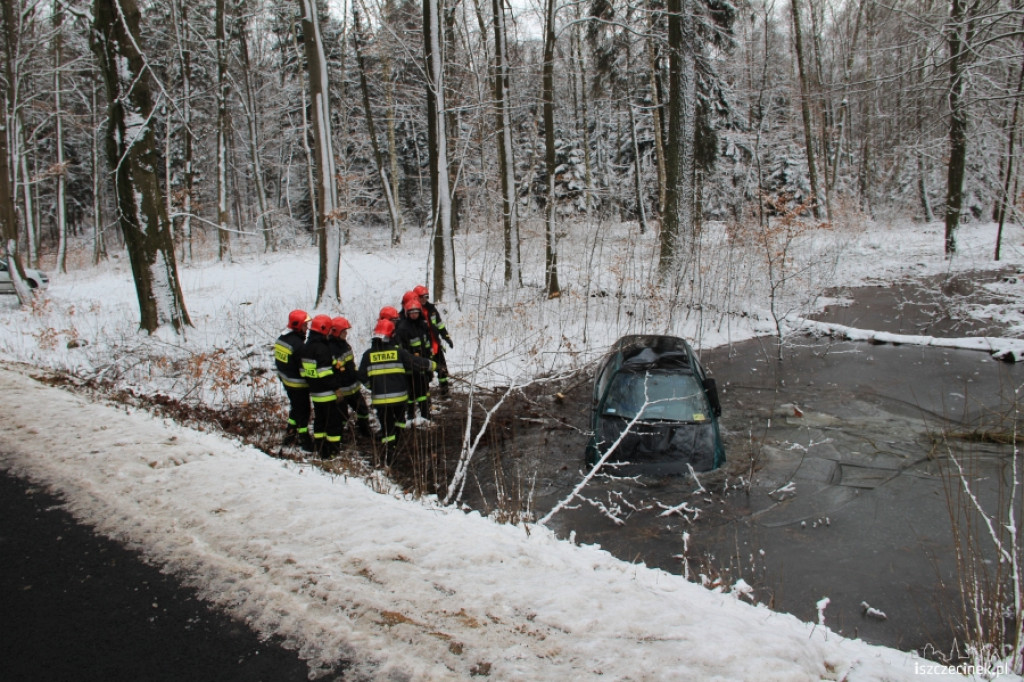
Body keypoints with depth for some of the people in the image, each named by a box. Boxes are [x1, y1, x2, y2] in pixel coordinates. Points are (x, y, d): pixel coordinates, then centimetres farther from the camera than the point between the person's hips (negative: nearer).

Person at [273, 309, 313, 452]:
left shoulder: (281, 339, 2)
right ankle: (304, 441, 16)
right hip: (299, 385, -9)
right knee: (303, 411, 5)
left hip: (286, 381, 9)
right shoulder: (299, 345, -27)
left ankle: (289, 435, 35)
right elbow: (305, 369, -24)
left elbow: (278, 361, 12)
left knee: (295, 408, 24)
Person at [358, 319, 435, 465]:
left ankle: (388, 458, 3)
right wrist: (433, 365, 16)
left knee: (386, 425, 8)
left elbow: (362, 376, 2)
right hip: (399, 395, 0)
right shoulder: (398, 351, -5)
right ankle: (396, 444, 20)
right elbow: (416, 362, 1)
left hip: (379, 398, 0)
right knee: (399, 420, 27)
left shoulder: (368, 354, -1)